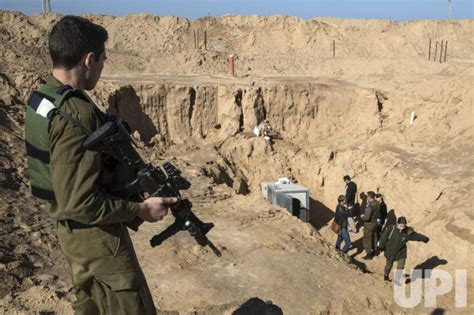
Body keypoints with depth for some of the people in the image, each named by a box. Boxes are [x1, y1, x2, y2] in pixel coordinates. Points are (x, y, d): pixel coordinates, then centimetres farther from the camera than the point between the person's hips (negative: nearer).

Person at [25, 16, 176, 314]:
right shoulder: (73, 116, -28)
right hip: (96, 234, -9)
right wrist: (139, 209, -18)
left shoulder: (42, 98, 2)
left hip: (75, 230, 9)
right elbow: (80, 203, -28)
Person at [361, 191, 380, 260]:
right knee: (374, 237, 23)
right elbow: (378, 214, 8)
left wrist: (362, 217, -12)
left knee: (367, 239, 5)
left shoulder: (370, 206, -30)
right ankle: (374, 251, 39)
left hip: (369, 224, -8)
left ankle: (369, 254, 12)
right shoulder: (377, 203, -3)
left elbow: (367, 217, -30)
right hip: (375, 222, 8)